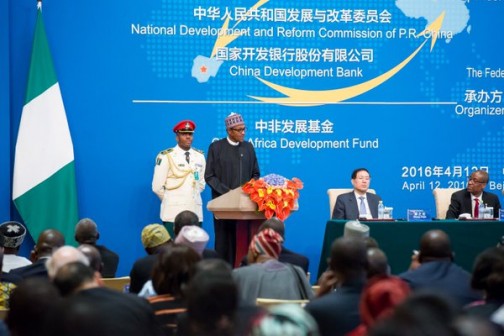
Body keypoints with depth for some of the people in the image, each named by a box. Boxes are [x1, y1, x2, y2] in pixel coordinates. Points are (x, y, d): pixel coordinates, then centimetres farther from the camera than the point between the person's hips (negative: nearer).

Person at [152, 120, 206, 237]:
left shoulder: (200, 156, 12)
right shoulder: (166, 156, -4)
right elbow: (157, 187, -4)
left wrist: (192, 197, 14)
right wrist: (169, 200, 7)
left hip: (195, 211, 4)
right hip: (174, 212, -4)